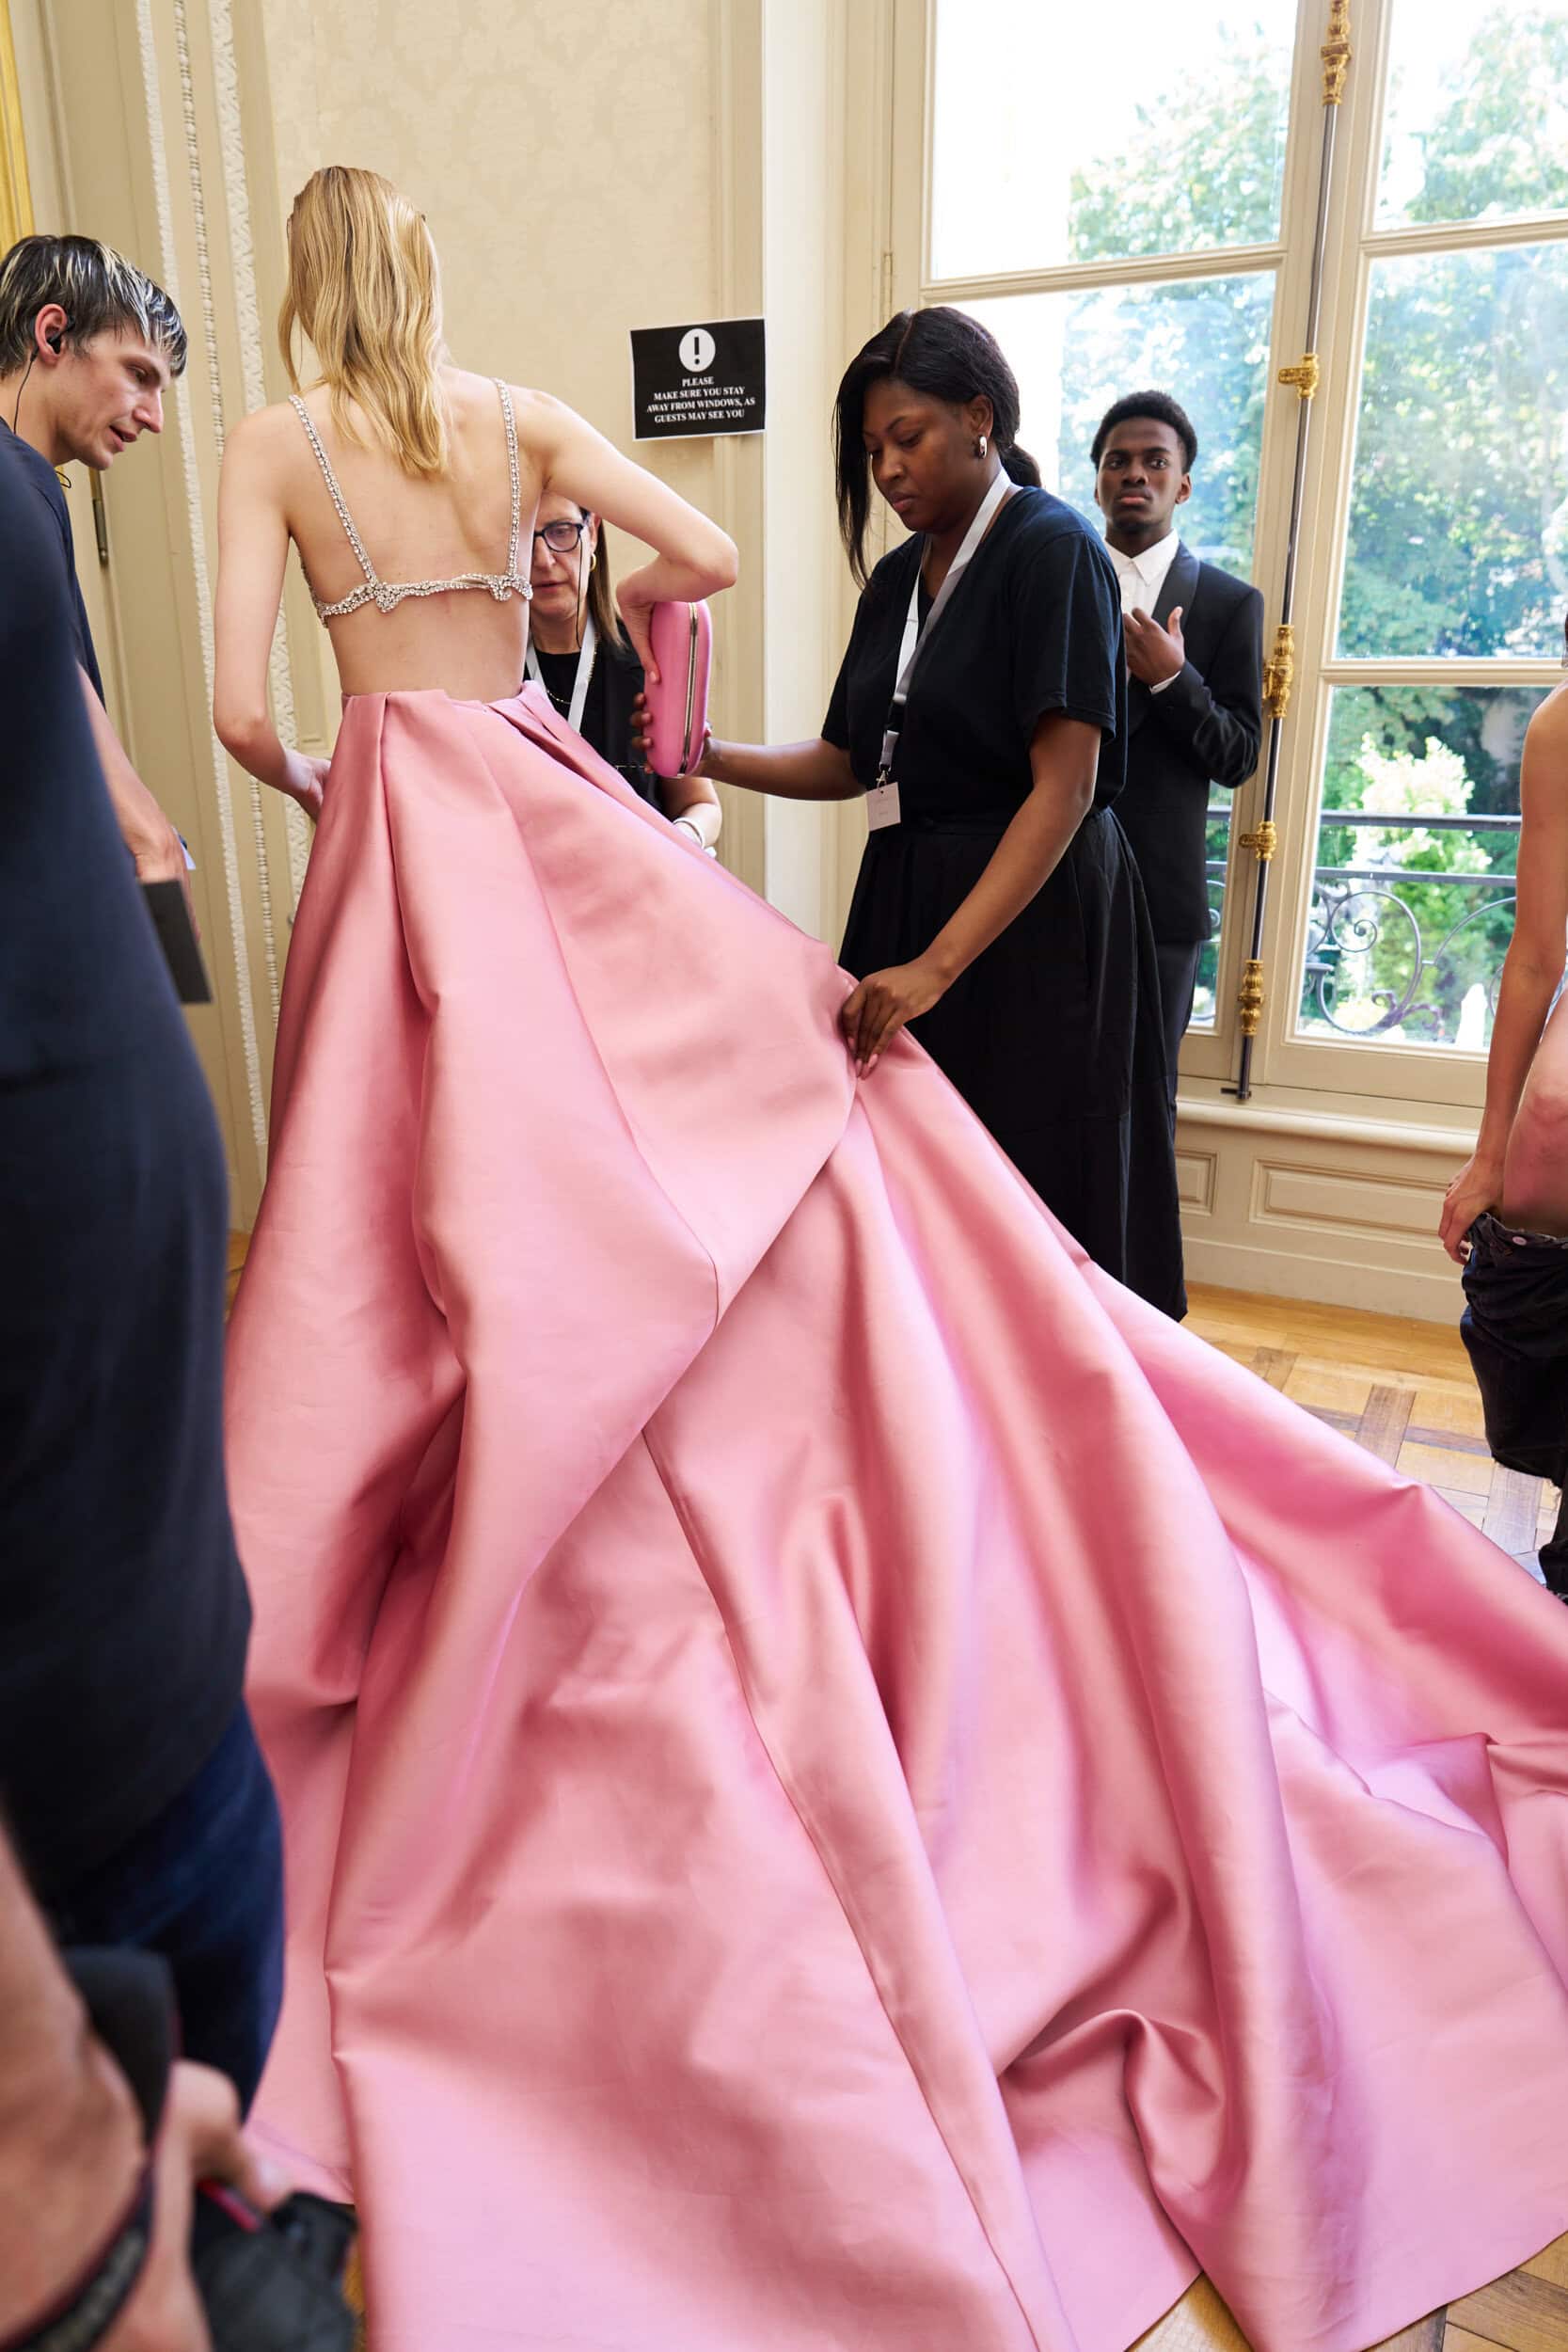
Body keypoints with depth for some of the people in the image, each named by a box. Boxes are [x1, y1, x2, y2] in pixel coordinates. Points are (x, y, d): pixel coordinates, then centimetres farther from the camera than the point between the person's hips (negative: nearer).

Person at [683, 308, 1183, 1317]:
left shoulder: (1053, 549, -9)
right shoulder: (898, 575, 14)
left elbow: (1064, 788, -19)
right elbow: (845, 762, 16)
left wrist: (938, 962, -26)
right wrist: (710, 758, -1)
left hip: (1029, 915, -7)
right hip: (904, 893, 7)